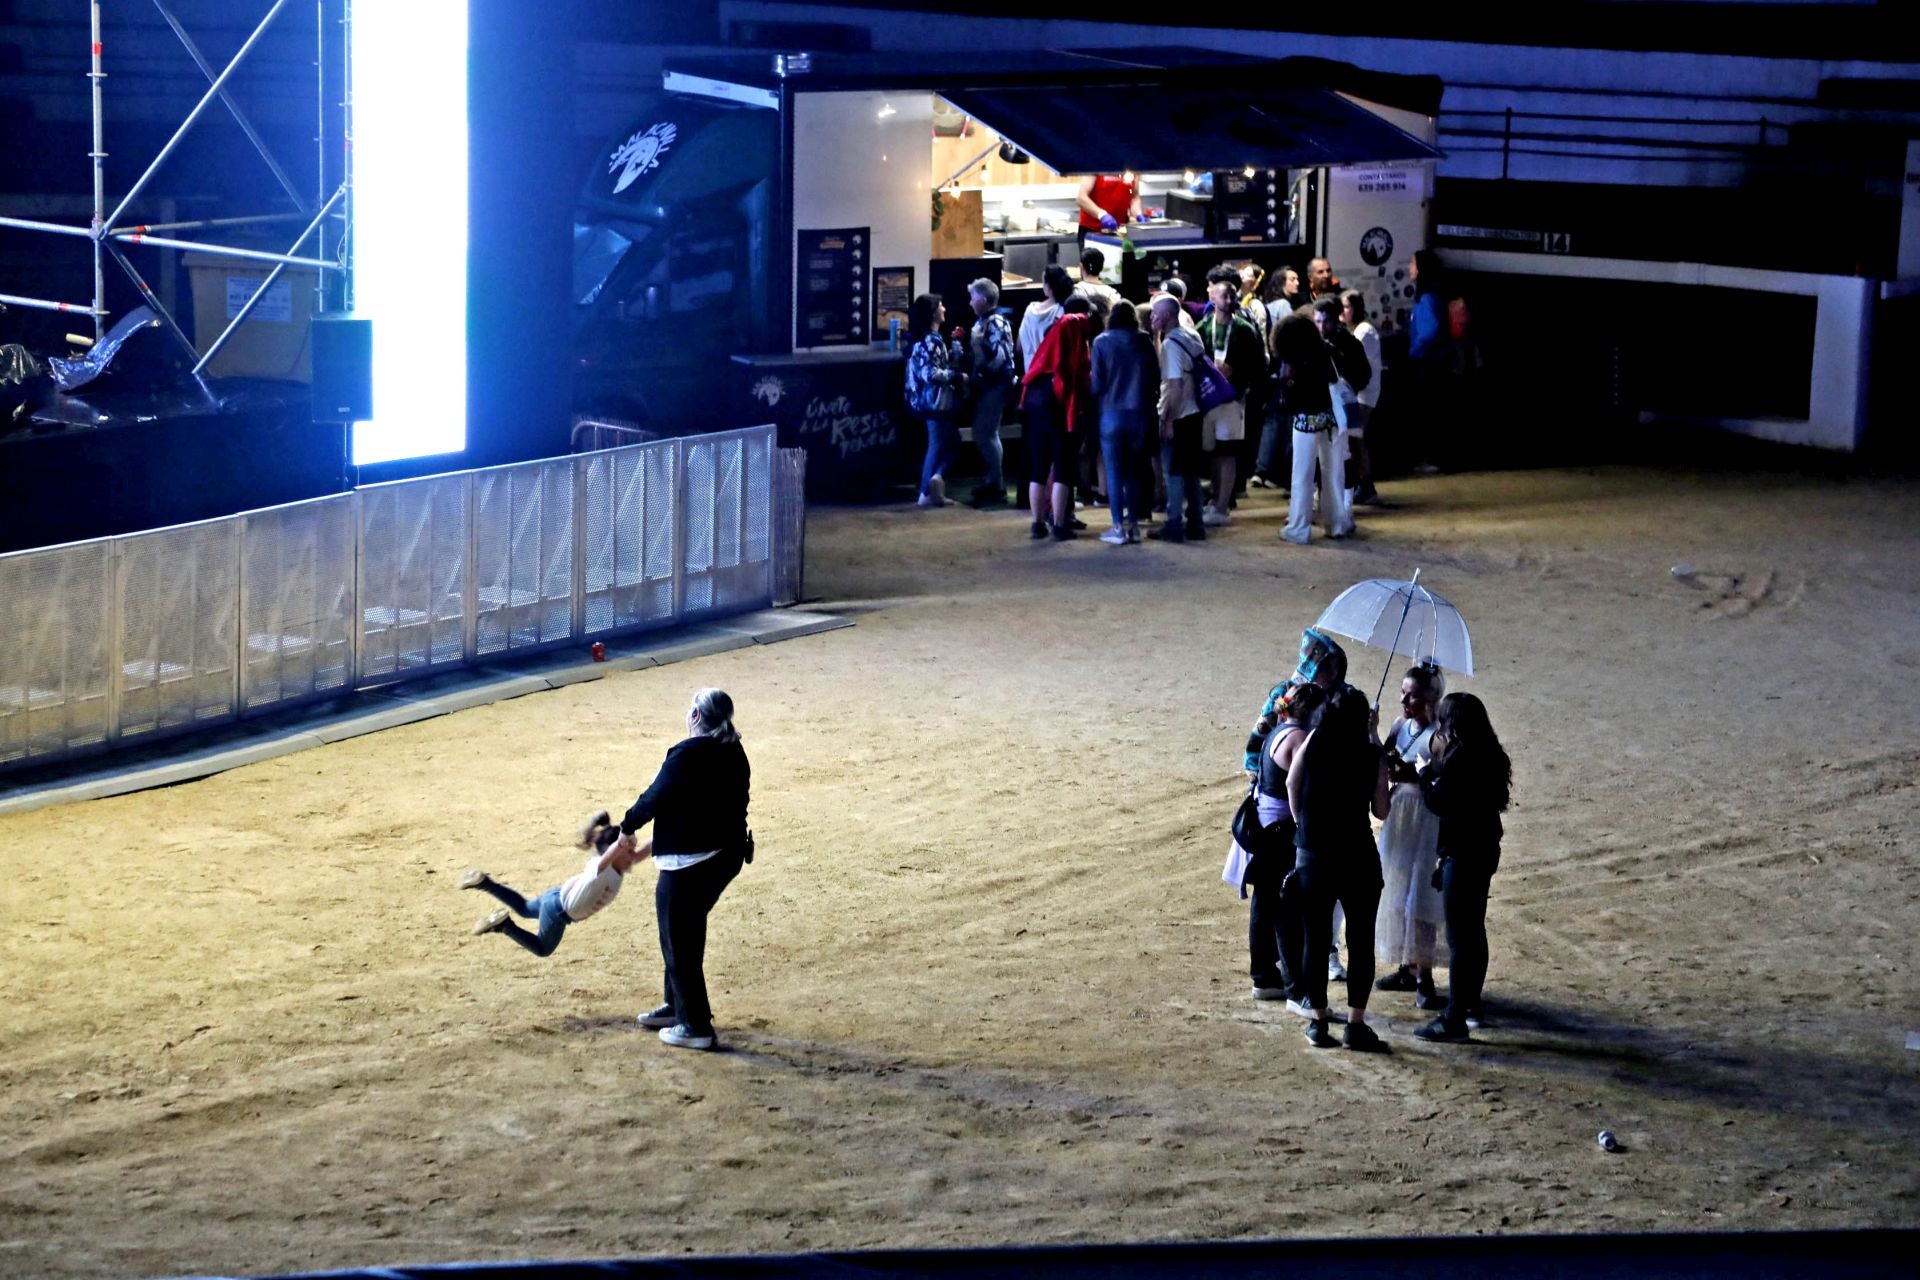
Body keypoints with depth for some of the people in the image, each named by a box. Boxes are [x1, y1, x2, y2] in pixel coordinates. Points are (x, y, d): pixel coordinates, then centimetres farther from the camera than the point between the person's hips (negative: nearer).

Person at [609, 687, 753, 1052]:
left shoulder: (687, 755, -19)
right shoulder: (734, 753, 6)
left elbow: (655, 798, -15)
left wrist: (627, 828, 4)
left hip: (689, 863, -9)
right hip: (728, 853, 9)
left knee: (679, 941, 3)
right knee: (688, 933, 25)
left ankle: (696, 1027, 7)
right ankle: (678, 1006, 38)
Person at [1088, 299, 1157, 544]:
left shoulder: (1102, 342, -5)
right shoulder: (1144, 342, 0)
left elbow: (1097, 383, -5)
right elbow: (1156, 378, 3)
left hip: (1112, 413, -2)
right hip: (1141, 413, 2)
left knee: (1114, 472, 2)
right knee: (1135, 470, 11)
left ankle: (1119, 527, -1)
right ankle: (1134, 524, 11)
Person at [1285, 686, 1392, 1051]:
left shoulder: (1311, 746, -5)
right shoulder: (1372, 756, -7)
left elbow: (1292, 786, 4)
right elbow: (1381, 811, -1)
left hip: (1312, 856, 2)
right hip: (1357, 857, -2)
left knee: (1314, 939, 10)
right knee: (1360, 941, 6)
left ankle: (1318, 1021, 14)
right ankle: (1355, 1024, 3)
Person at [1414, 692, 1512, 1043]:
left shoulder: (1460, 757, -19)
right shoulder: (1487, 755, 10)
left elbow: (1439, 803, -18)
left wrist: (1426, 774, -5)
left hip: (1463, 854, -10)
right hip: (1484, 849, 10)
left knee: (1459, 937, -9)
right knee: (1474, 931, 21)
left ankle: (1455, 1019, -8)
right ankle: (1471, 1004, 34)